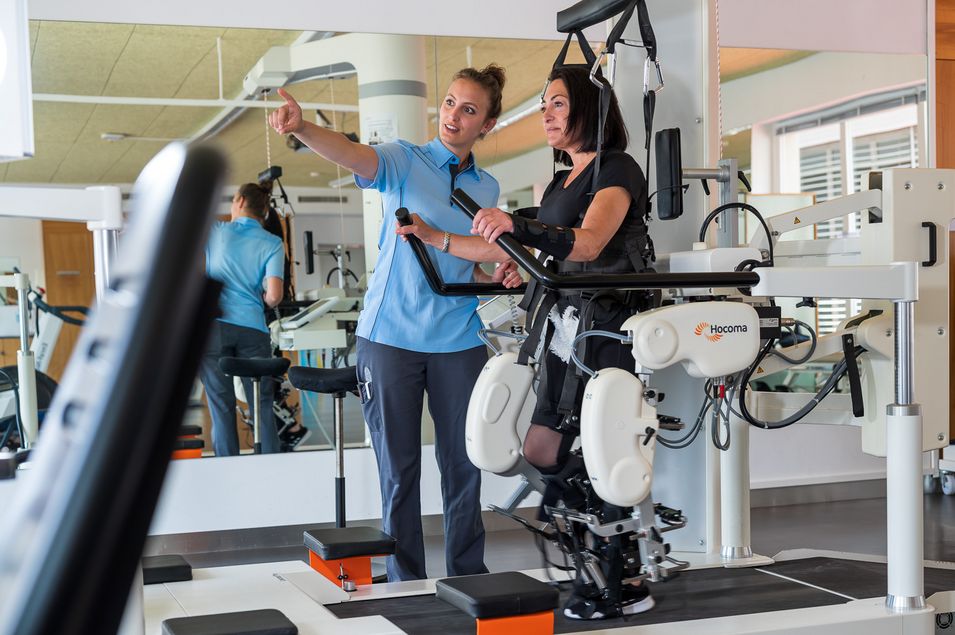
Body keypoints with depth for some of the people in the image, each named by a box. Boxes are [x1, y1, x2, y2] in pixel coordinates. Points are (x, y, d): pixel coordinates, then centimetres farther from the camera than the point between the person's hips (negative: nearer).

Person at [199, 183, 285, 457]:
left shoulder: (216, 232, 6)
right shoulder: (272, 244, 4)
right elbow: (274, 295, -6)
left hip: (213, 325, 0)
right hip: (253, 328, 0)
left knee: (222, 408, 4)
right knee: (262, 407, 5)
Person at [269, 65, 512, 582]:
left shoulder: (487, 188, 12)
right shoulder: (404, 161, -1)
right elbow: (352, 154, -23)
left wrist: (496, 275, -3)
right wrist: (300, 128, -42)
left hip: (458, 340, 4)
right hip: (390, 337, -3)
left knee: (464, 461, 8)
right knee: (398, 466, 3)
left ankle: (469, 574, 21)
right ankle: (406, 582, 14)